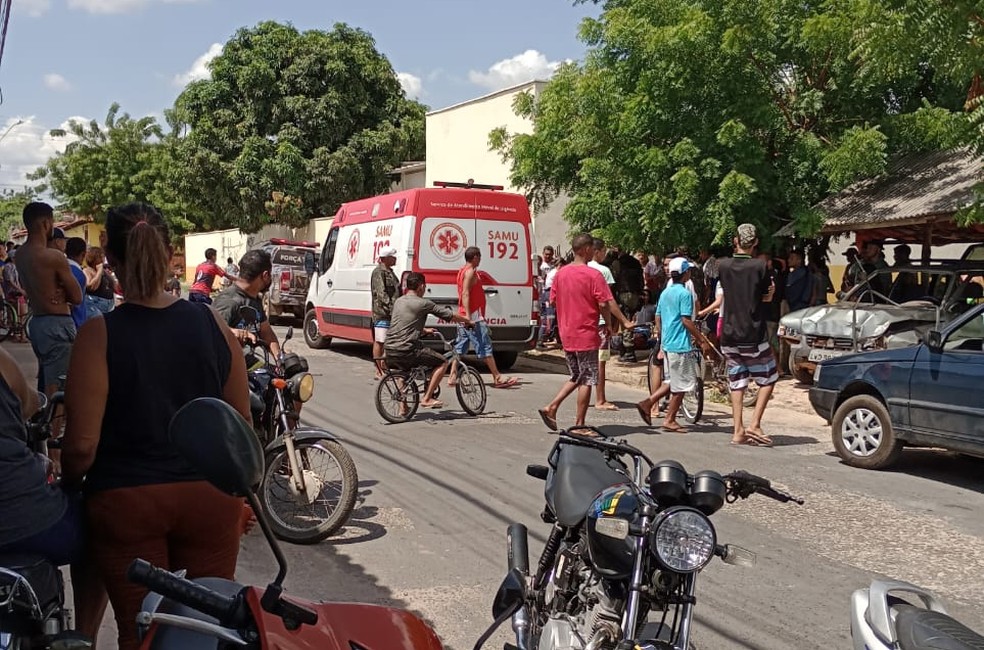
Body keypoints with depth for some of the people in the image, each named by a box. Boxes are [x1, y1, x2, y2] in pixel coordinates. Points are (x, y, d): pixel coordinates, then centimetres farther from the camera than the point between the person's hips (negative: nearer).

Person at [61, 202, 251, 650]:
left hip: (126, 502, -2)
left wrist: (68, 485, 7)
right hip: (209, 496, 3)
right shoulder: (213, 324, -5)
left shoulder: (99, 334, -14)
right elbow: (241, 427, 2)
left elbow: (82, 445, -15)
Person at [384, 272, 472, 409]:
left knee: (404, 370, 37)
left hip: (389, 350, 8)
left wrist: (424, 330, 44)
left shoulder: (398, 301, 16)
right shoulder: (423, 303, -6)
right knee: (442, 363, 5)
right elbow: (450, 315, 1)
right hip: (406, 350, -8)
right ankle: (427, 399, 3)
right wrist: (467, 321, 18)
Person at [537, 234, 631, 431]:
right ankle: (579, 424, 7)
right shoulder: (593, 275, -13)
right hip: (586, 334, -6)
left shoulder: (561, 273, 5)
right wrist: (608, 324, 0)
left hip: (566, 335, 7)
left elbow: (553, 301, 11)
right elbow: (604, 304, -16)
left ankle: (551, 408, 9)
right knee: (587, 380, 3)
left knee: (576, 377, 20)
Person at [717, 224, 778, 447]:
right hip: (753, 336, -4)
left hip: (729, 335, 4)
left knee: (736, 381, 11)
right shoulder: (759, 267, -11)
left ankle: (738, 431, 9)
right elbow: (768, 297, 0)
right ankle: (754, 425, 0)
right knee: (768, 378, 10)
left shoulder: (723, 266, 0)